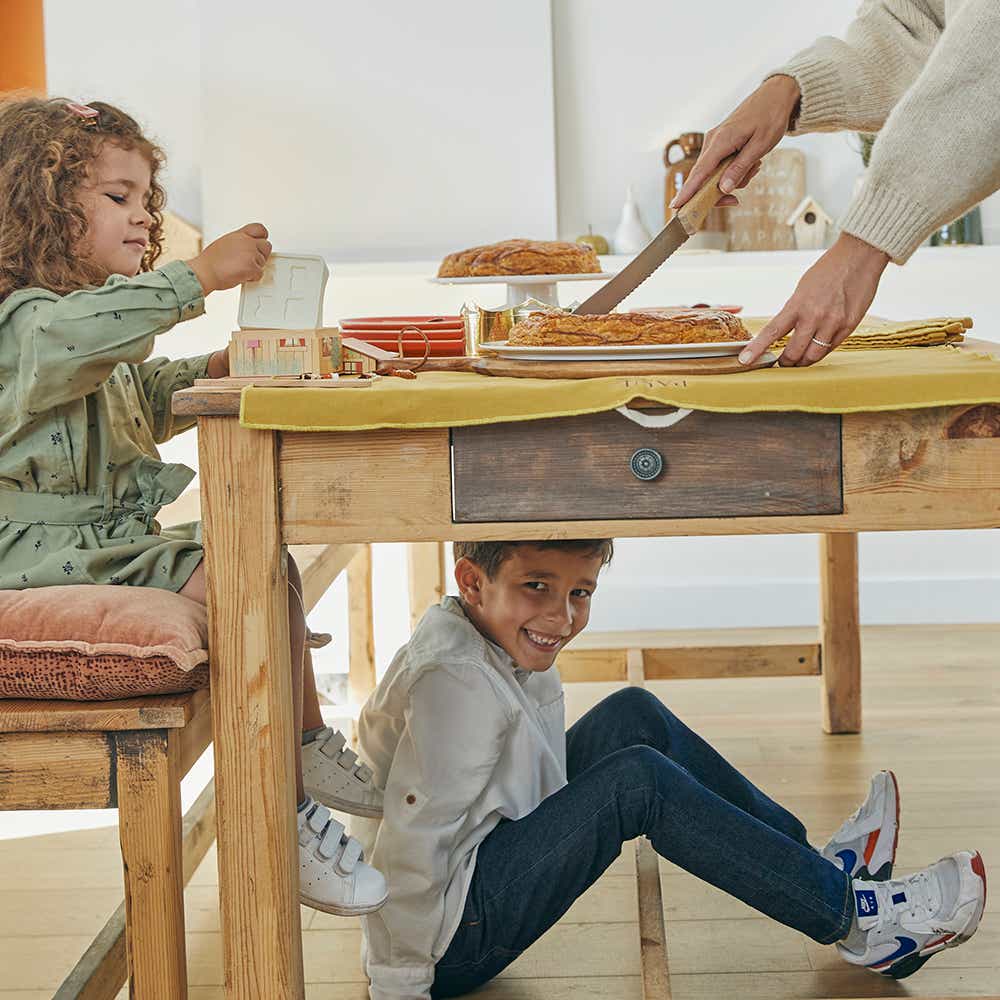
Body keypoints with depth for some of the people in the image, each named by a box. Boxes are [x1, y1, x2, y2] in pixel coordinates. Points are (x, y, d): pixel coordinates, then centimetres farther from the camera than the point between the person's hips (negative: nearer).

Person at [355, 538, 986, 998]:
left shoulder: (505, 645, 4)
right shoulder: (456, 682, -26)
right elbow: (408, 849, -29)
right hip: (449, 941, -10)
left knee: (633, 717, 6)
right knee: (638, 783, -20)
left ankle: (811, 861, 9)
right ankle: (851, 915, -10)